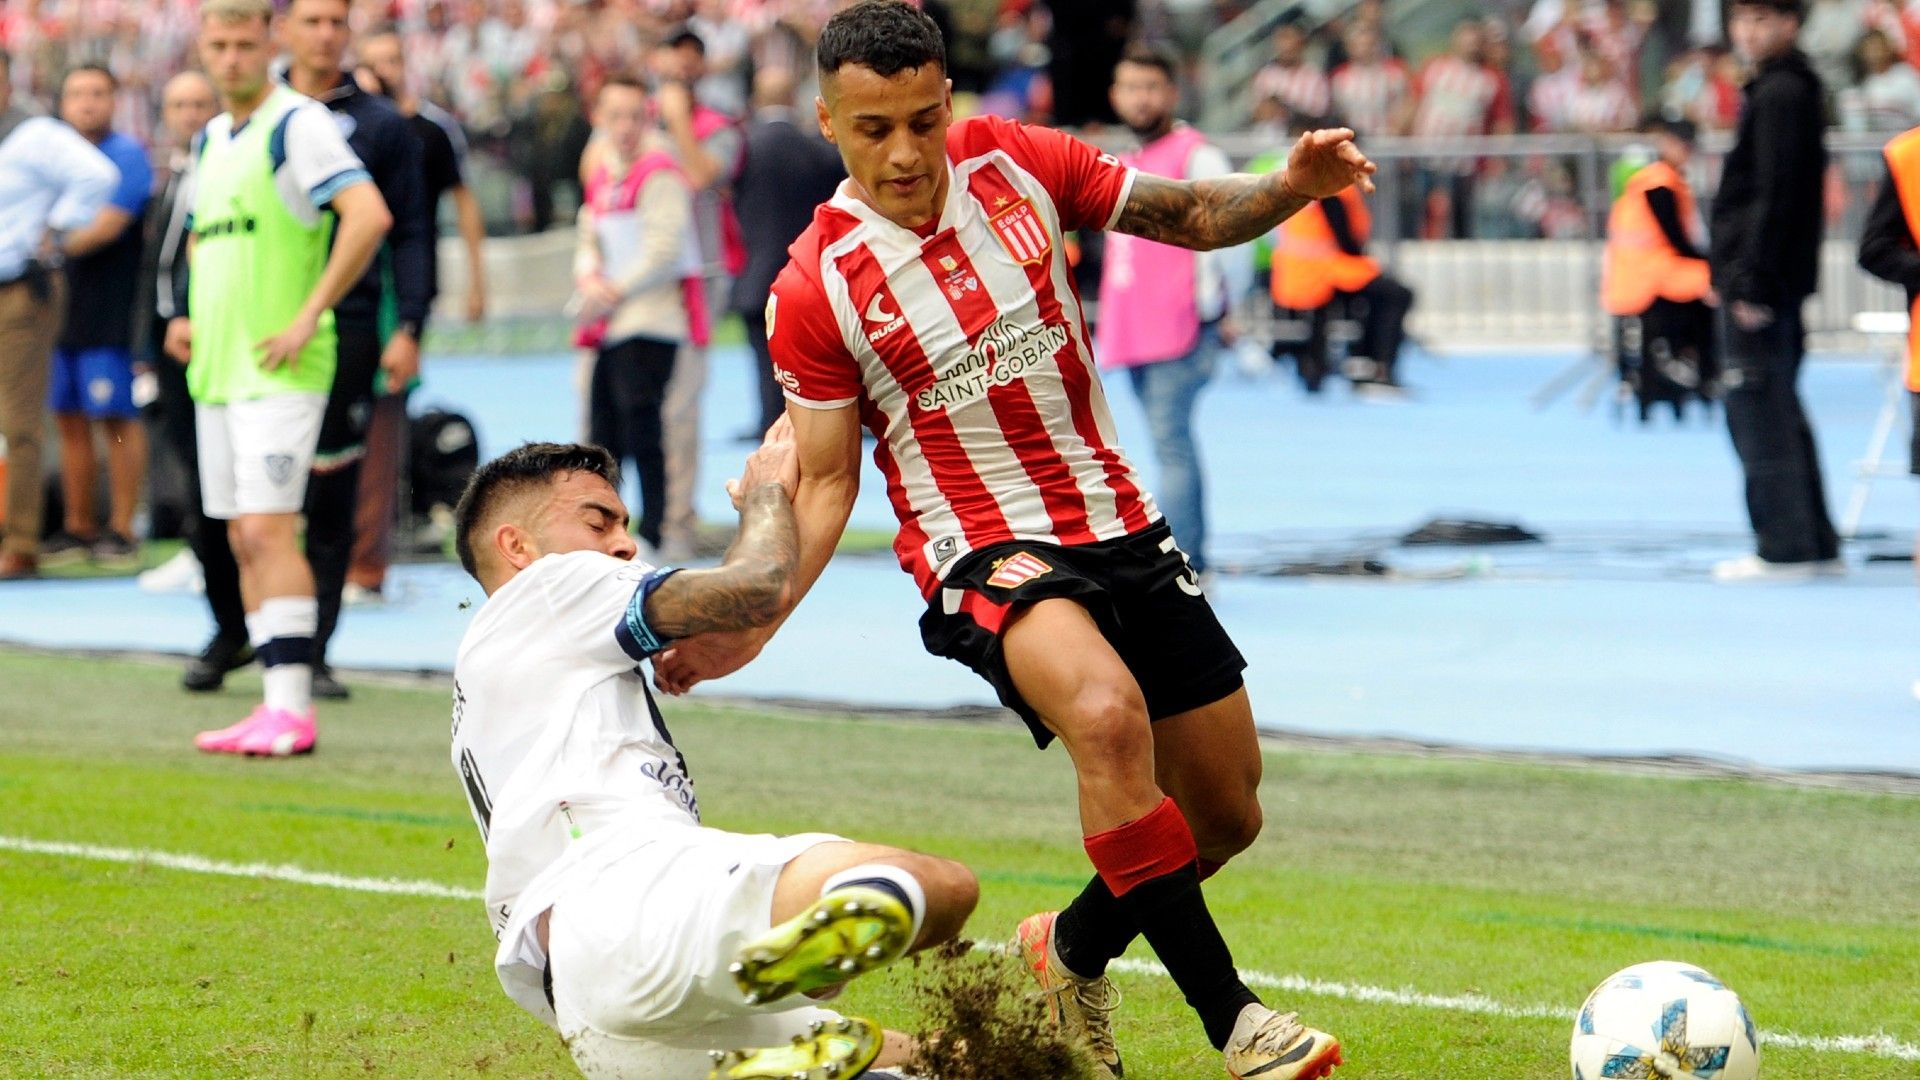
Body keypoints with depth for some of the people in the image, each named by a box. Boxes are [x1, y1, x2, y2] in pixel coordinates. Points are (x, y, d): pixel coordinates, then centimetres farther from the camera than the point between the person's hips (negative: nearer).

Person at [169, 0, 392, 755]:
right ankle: (276, 706, 9)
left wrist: (308, 316, -19)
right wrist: (189, 317, 17)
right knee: (242, 538, 7)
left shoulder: (297, 124, -9)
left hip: (278, 372, -8)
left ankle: (291, 708, -15)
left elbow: (369, 216, -21)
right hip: (216, 367, 8)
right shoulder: (211, 139, 17)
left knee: (268, 528, -14)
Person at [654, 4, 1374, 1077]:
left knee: (1227, 815, 8)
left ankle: (1075, 950, 36)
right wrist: (752, 626, -17)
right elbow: (826, 483, -4)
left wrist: (1293, 186, -11)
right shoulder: (817, 289, -11)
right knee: (1108, 714, -36)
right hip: (984, 548, -5)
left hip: (1122, 526, 5)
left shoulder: (1018, 162, -3)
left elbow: (1187, 215, 8)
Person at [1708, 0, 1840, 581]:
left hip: (1760, 283, -10)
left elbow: (1776, 195, -20)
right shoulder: (1786, 88, 18)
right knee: (1778, 416, 14)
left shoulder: (1779, 94, -13)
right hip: (1772, 286, 10)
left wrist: (1751, 282, -21)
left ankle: (1786, 548, -7)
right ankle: (1815, 543, 17)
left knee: (1760, 413, -8)